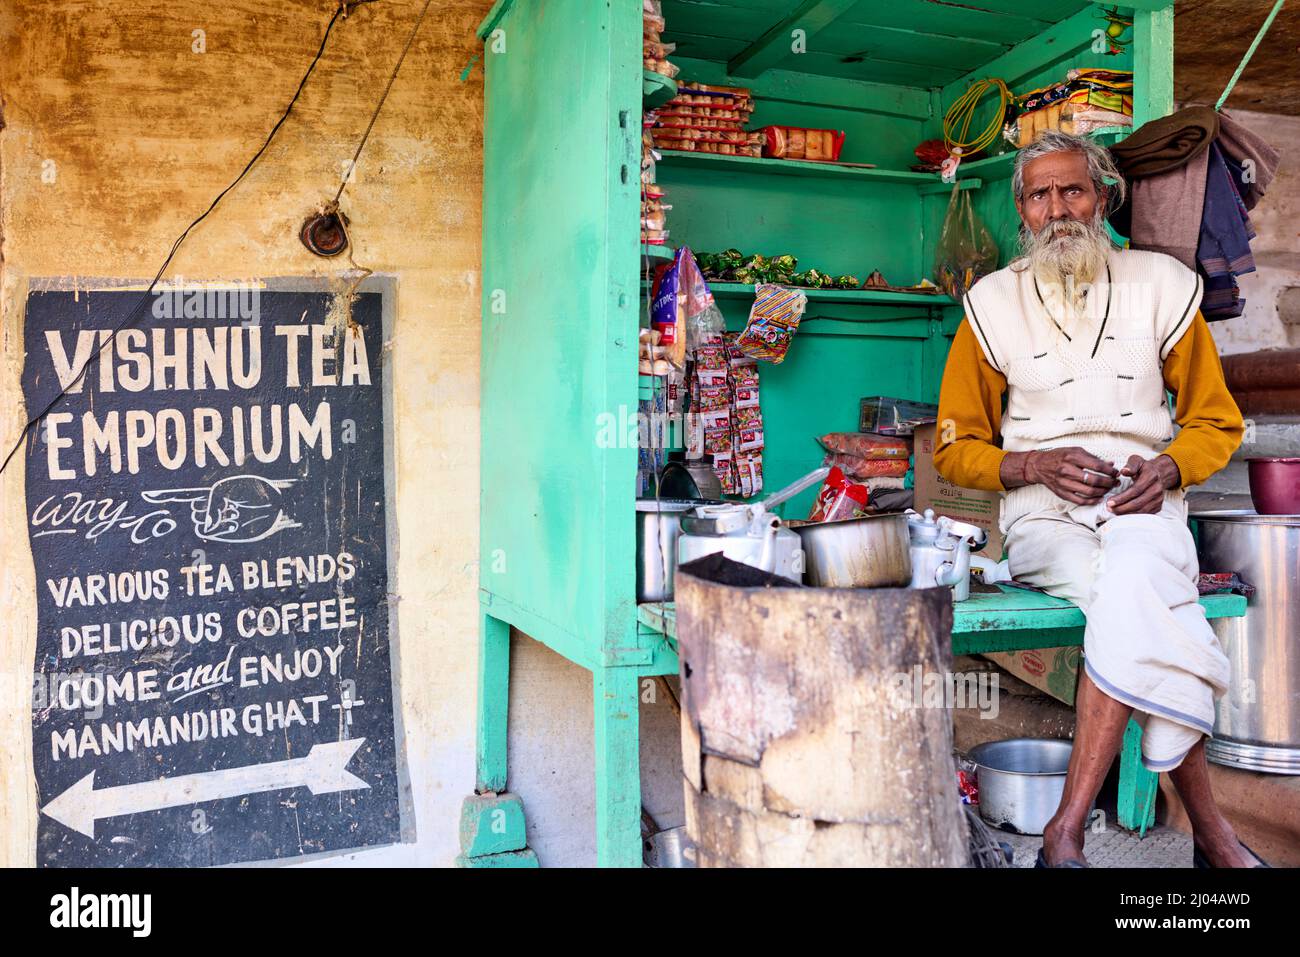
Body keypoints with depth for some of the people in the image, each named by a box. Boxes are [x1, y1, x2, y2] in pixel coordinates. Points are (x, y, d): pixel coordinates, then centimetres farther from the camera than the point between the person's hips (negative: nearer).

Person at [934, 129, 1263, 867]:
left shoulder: (1162, 286, 10)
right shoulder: (993, 305, 8)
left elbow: (1216, 422, 16)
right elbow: (955, 446, 10)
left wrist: (1168, 467, -7)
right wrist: (1036, 465, -9)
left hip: (1143, 505, 1)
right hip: (1041, 513, 0)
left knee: (1133, 576, -37)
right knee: (1143, 605, -33)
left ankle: (1068, 832, -32)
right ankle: (1212, 833, -21)